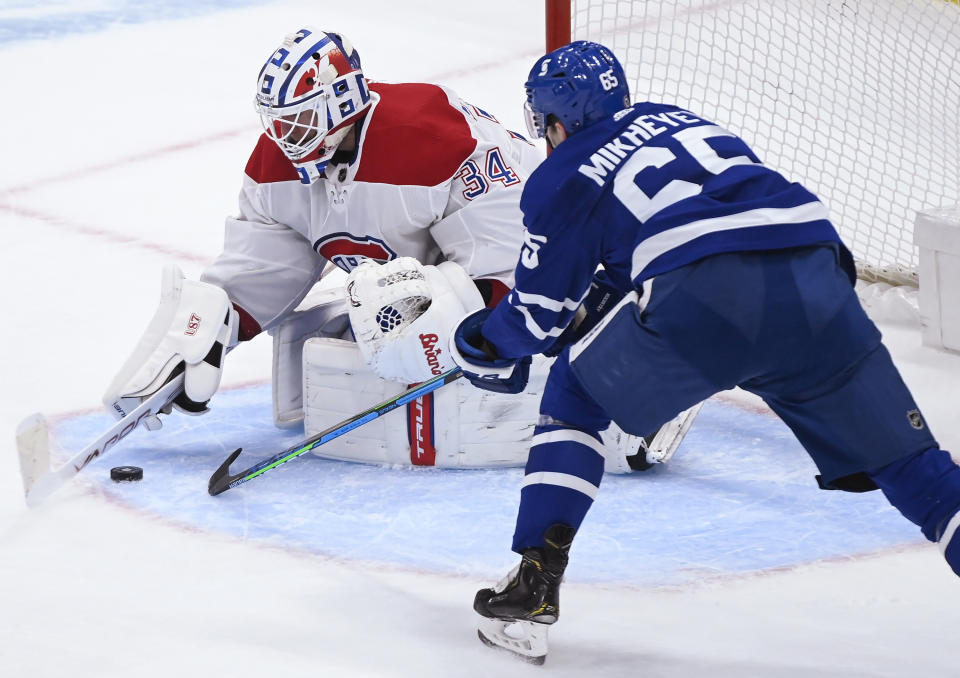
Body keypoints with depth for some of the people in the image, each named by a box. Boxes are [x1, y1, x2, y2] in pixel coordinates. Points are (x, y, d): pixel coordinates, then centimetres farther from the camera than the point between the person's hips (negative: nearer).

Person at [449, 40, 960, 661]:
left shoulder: (562, 180, 18)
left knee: (575, 397, 22)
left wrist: (481, 345, 42)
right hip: (814, 282, 4)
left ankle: (535, 586, 14)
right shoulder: (677, 118, 33)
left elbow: (537, 314, 20)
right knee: (904, 459, 10)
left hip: (702, 296, -4)